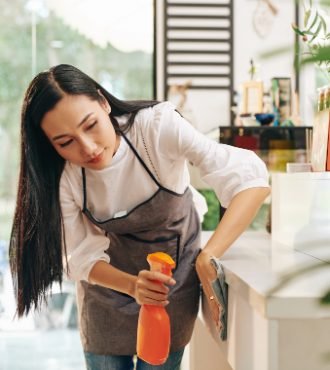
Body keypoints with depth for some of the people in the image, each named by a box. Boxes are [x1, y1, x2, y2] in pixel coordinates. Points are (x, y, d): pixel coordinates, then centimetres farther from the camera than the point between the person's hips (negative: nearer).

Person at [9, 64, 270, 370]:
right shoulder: (61, 176, -23)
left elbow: (251, 178, -38)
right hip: (109, 278, 1)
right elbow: (81, 257, -18)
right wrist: (132, 285, -37)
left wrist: (207, 258, -48)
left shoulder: (157, 126, -31)